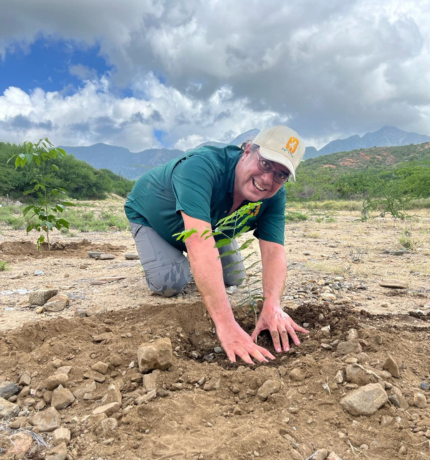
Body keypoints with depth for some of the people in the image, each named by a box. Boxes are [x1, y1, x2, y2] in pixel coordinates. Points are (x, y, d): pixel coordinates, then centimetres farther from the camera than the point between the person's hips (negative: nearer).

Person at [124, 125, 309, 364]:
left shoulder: (274, 195, -25)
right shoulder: (202, 167, -46)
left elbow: (273, 250, -32)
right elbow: (200, 245, -57)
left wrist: (272, 304, -52)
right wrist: (225, 323, -64)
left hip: (209, 221, 5)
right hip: (150, 216, -5)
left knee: (233, 278, 3)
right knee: (169, 284, -22)